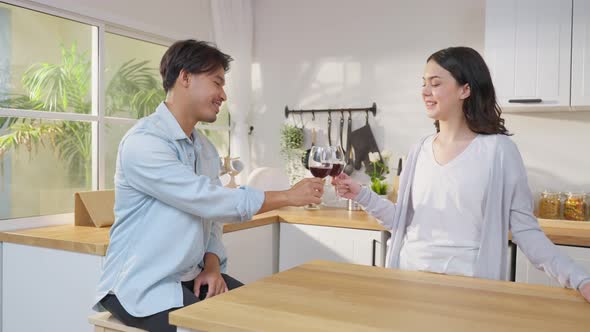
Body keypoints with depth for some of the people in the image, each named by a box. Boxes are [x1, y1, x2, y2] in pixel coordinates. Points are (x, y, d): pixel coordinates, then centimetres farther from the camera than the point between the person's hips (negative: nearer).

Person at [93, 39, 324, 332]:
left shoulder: (206, 149, 8)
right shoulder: (142, 143, -19)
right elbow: (210, 201, -24)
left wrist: (212, 265, -7)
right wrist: (290, 196, -16)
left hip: (192, 277, 7)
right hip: (142, 285, -7)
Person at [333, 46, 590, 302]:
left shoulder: (498, 149, -9)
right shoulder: (421, 149, 4)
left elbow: (525, 229, -8)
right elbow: (403, 221, 8)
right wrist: (361, 195, -3)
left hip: (468, 282, -4)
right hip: (411, 277, 5)